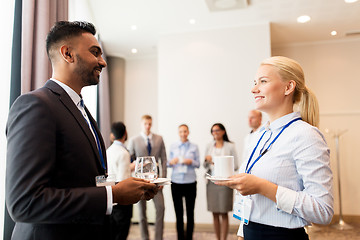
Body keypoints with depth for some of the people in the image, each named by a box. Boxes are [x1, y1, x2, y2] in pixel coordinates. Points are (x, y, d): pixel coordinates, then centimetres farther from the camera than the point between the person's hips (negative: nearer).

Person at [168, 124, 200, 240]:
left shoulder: (194, 147, 6)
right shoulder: (173, 146, 9)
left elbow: (198, 164, 7)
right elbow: (169, 163, 11)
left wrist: (190, 162, -12)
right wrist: (171, 162, -11)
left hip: (190, 182, -1)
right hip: (176, 182, 1)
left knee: (190, 212, 2)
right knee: (178, 212, 4)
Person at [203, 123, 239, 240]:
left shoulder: (230, 146, 2)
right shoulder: (209, 146, 11)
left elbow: (235, 166, -2)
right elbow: (205, 165, 15)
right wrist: (207, 161, -6)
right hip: (212, 181, 3)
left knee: (224, 213, -3)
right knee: (215, 213, 6)